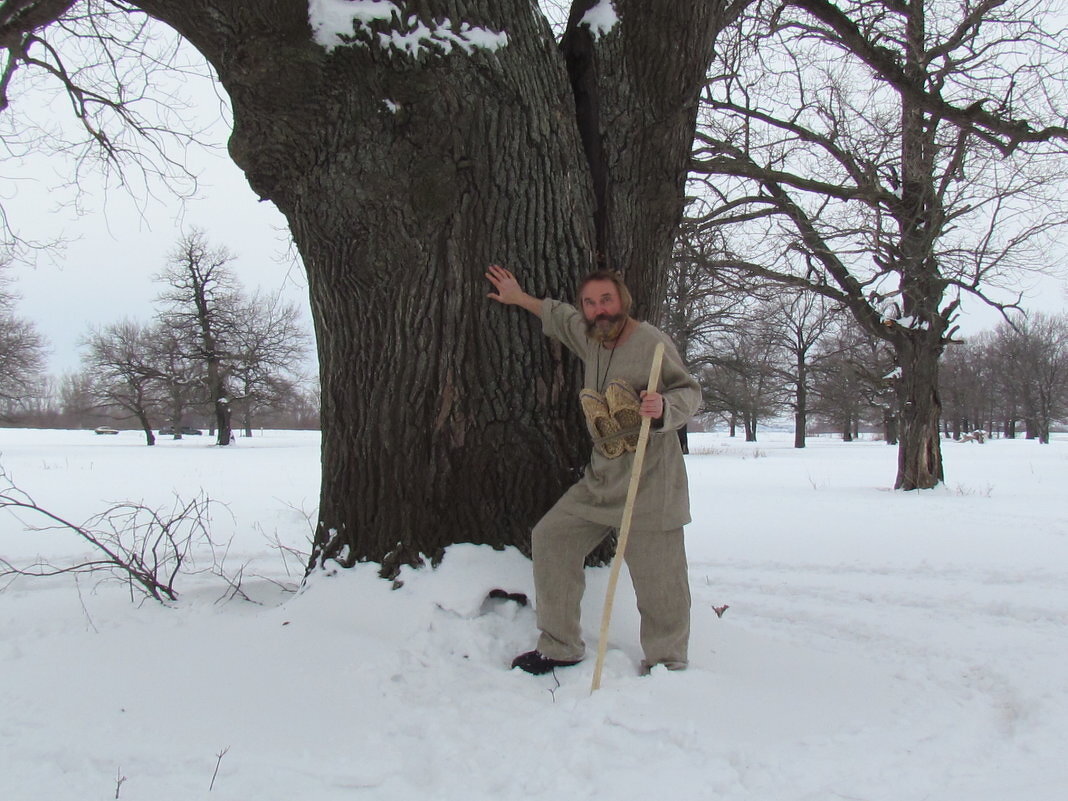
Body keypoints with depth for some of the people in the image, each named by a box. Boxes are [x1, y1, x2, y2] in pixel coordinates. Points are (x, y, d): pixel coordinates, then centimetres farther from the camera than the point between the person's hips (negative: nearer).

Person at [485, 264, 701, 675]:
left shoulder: (650, 340, -10)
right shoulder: (590, 340, 12)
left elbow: (689, 391, -10)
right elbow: (562, 317, 33)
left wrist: (664, 407, -30)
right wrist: (520, 299, 38)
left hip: (650, 486, -8)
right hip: (600, 480, 8)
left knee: (657, 581, -6)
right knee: (551, 538, 8)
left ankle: (666, 664, 14)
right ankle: (560, 646, 17)